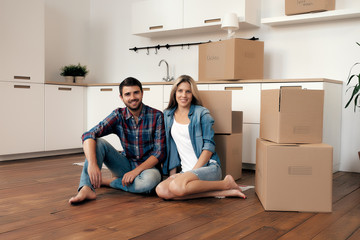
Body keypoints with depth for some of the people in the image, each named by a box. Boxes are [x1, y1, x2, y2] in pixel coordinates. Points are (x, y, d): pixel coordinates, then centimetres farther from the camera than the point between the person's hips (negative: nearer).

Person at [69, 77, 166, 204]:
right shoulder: (118, 115, -5)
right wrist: (92, 164, -36)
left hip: (147, 166, -2)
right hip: (126, 164, 2)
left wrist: (136, 171, -25)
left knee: (150, 180, -38)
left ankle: (107, 181, -14)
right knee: (98, 143, -18)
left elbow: (160, 153, -13)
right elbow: (89, 135, -18)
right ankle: (86, 189, -34)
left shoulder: (156, 116, -11)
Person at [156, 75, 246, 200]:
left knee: (177, 187, -35)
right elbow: (170, 148, 15)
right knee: (161, 190, -27)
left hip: (208, 167, -5)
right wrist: (172, 173, 5)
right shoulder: (167, 115, 15)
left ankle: (226, 183, -12)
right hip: (185, 170, 6)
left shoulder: (201, 113, 1)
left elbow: (209, 146, -4)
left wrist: (194, 171, -13)